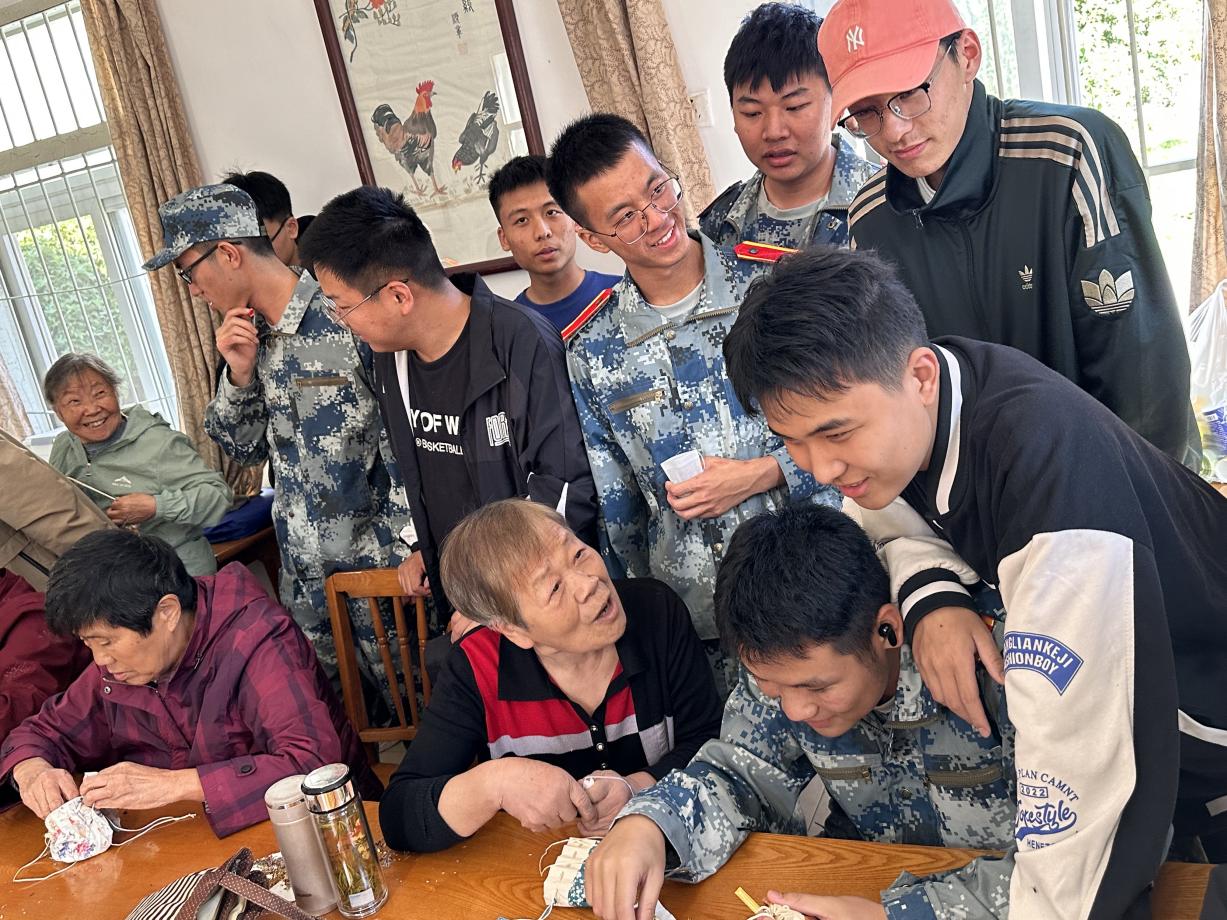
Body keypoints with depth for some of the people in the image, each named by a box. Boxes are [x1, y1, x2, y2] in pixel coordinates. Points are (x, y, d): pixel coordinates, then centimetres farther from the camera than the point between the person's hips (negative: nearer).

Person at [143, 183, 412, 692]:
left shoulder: (351, 321, -16)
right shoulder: (252, 338, 7)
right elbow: (245, 449, 13)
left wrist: (382, 554, -16)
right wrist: (241, 373, -5)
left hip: (378, 574, -6)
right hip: (303, 583, 7)